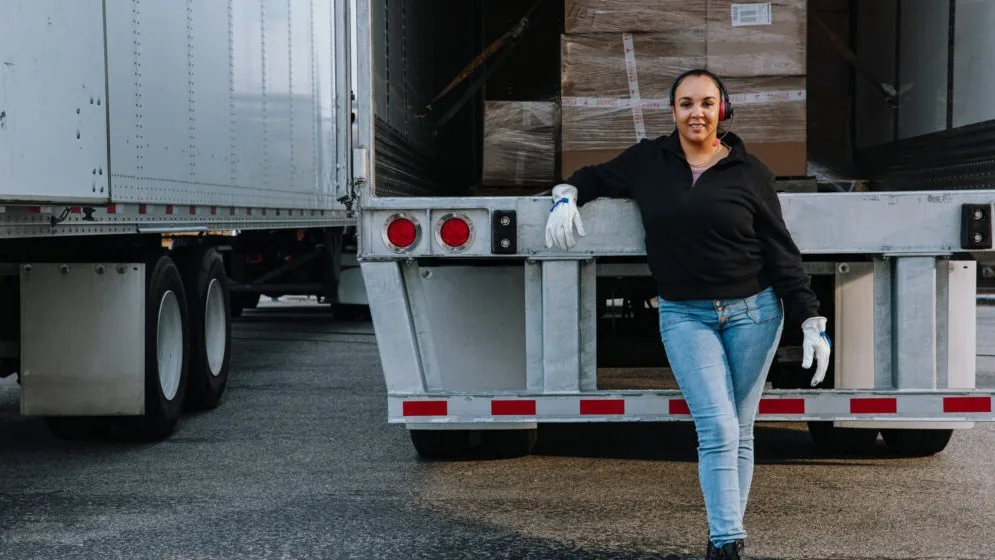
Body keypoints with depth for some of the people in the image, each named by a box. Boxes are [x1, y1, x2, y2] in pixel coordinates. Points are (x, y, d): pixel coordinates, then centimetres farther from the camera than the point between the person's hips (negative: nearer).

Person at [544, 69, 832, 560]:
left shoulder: (748, 172, 1)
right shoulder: (648, 161, 4)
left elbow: (781, 252, 1)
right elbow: (596, 177, 22)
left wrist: (811, 322, -4)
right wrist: (566, 196, -1)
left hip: (753, 311, 1)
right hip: (685, 316, 0)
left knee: (739, 433, 5)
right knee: (717, 431, -12)